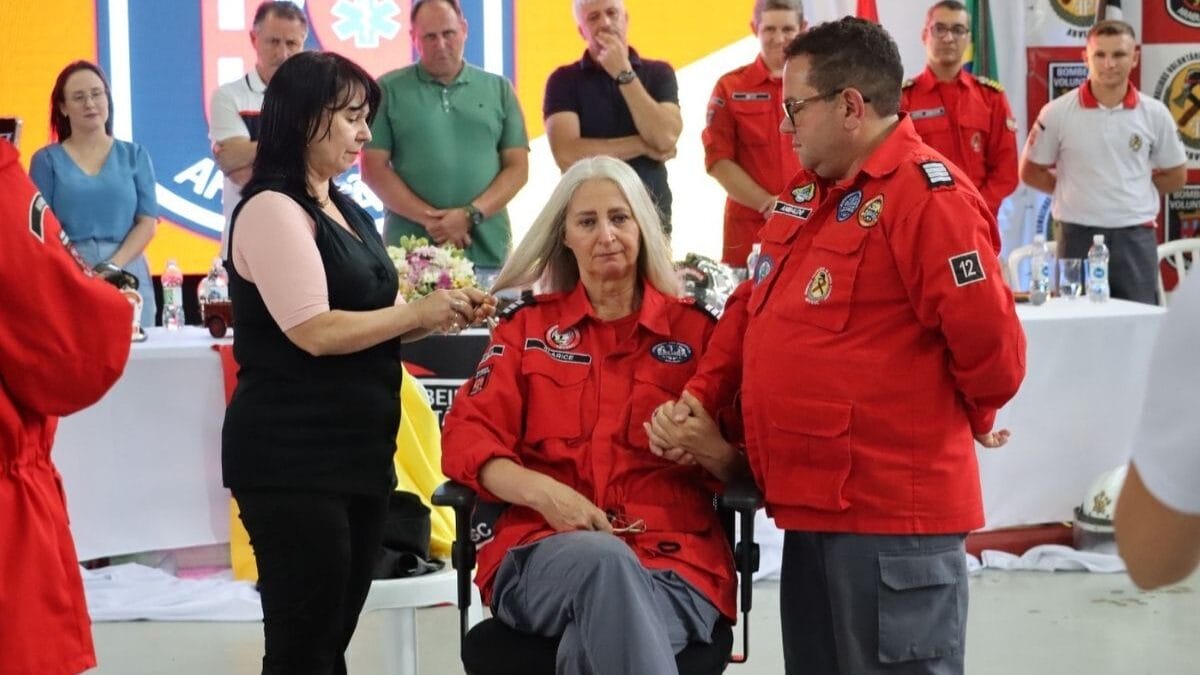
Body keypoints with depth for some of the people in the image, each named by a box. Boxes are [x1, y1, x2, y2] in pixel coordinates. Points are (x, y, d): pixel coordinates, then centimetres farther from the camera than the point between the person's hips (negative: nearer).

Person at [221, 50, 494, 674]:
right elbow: (316, 332, -19)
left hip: (358, 450, 9)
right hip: (292, 459, -9)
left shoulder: (346, 211, 16)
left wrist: (442, 316, 4)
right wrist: (419, 314, -10)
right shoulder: (272, 209, -12)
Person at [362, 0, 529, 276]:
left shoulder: (499, 89, 11)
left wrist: (470, 215, -9)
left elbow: (518, 167, 6)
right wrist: (428, 218, -11)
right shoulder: (388, 90, 5)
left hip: (487, 251, 2)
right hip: (409, 251, -1)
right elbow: (374, 168, 0)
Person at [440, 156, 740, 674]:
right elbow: (467, 436, 6)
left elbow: (744, 464, 13)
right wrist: (543, 492, -15)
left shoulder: (695, 329, 16)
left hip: (674, 559, -1)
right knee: (601, 557, -38)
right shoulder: (528, 326, 18)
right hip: (545, 554, 1)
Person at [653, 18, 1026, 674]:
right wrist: (698, 397, 7)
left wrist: (971, 421, 0)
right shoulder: (806, 192, 14)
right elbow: (752, 308, 20)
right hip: (812, 501, 9)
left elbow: (989, 342, -18)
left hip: (892, 512, -9)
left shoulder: (929, 195, -16)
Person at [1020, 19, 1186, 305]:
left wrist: (1133, 192, 5)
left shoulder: (1155, 114, 2)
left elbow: (1176, 175, 13)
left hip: (1136, 238, 1)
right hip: (1079, 236, -1)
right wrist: (1074, 190, 2)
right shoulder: (1057, 113, -4)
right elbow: (1030, 172, 6)